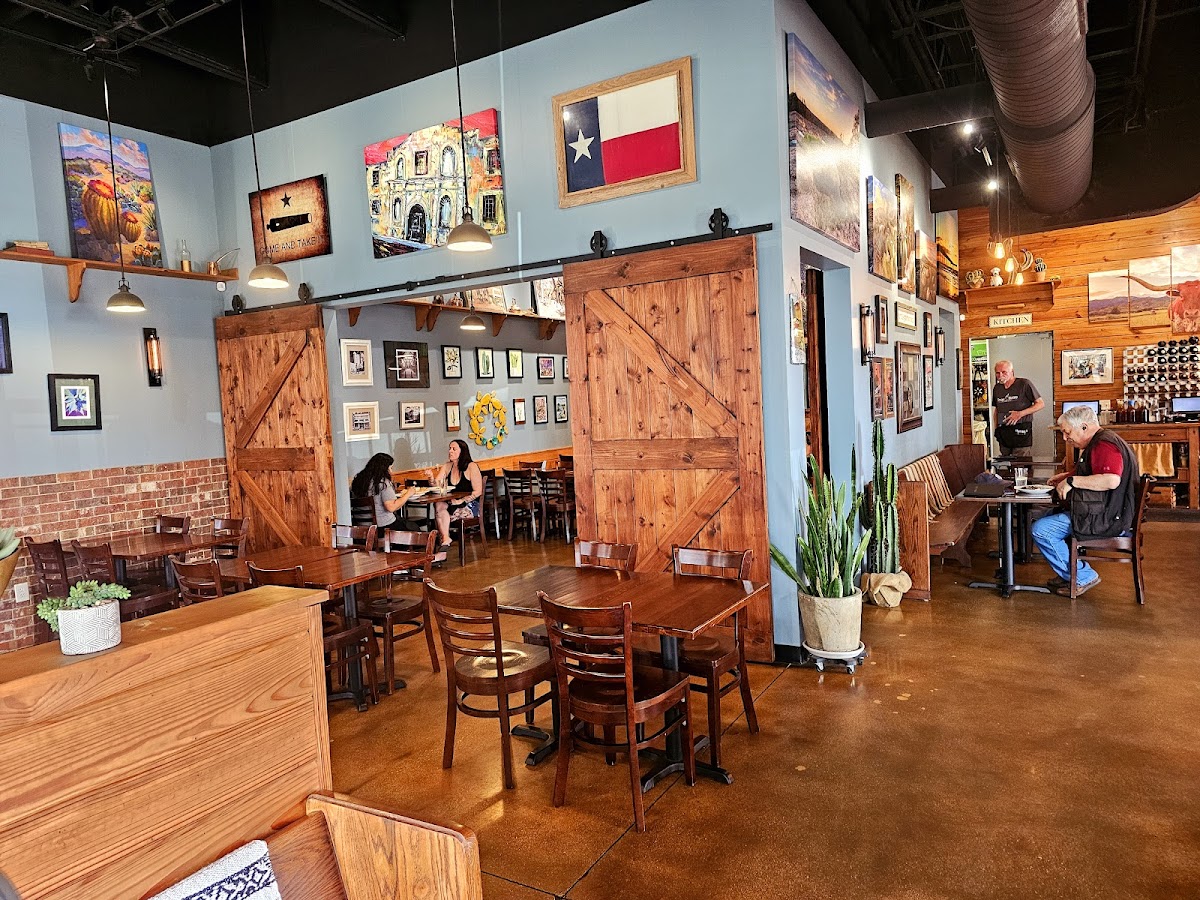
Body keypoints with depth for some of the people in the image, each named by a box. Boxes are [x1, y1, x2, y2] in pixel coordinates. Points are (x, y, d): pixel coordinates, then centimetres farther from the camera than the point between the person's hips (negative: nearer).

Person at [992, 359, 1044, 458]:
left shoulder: (1024, 384, -4)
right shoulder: (997, 388, 13)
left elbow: (1041, 404, -4)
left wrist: (1020, 414, -14)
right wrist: (996, 428, 10)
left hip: (1021, 430, -5)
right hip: (1003, 433, 5)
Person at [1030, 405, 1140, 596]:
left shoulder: (1104, 444, -19)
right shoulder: (1098, 442, 18)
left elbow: (1111, 480, -35)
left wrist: (1072, 481, -26)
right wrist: (1066, 476, 19)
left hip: (1107, 520, -12)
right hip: (1107, 514, 12)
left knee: (1041, 530, -15)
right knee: (1049, 516, 23)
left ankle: (1082, 577, -4)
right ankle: (1067, 573, 21)